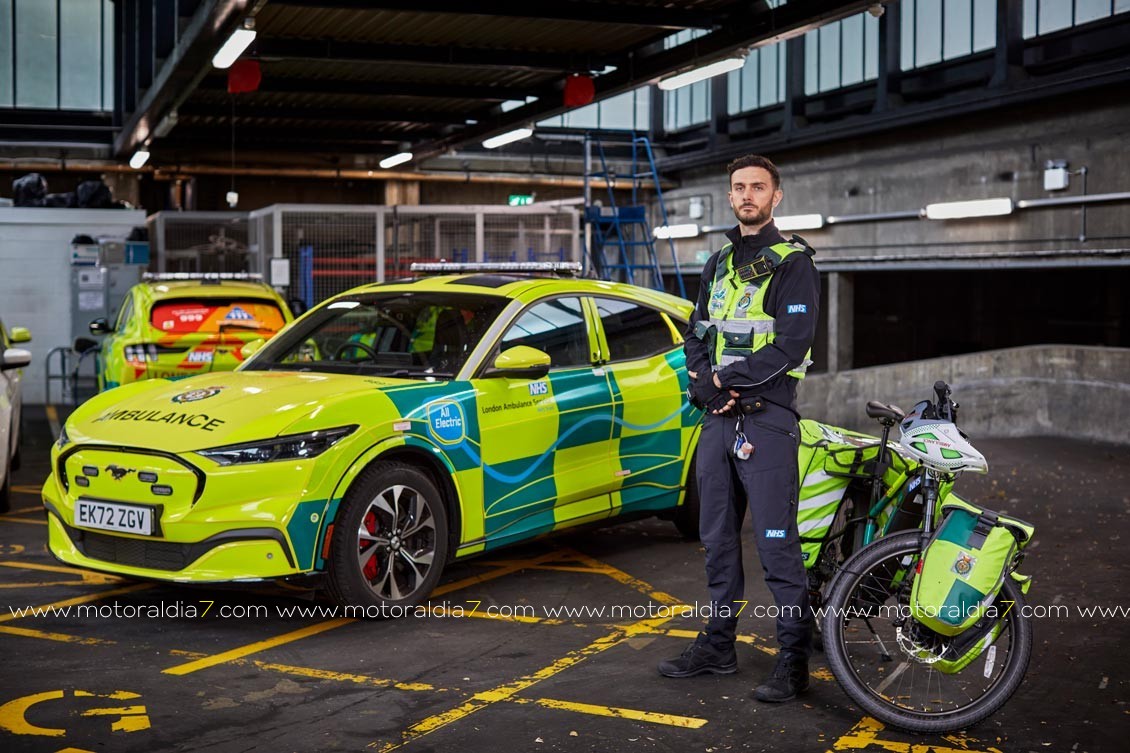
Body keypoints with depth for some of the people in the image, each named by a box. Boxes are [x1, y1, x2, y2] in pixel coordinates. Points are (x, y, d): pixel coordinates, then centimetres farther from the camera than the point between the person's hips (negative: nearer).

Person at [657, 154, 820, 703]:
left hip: (766, 420, -7)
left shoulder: (793, 264, -4)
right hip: (716, 418, 7)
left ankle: (794, 659, -2)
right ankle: (718, 644, 23)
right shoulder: (718, 263, 18)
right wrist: (707, 385, -5)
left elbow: (791, 346, -14)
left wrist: (727, 378, -14)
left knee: (777, 544, -8)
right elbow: (696, 335, 14)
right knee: (718, 539, 12)